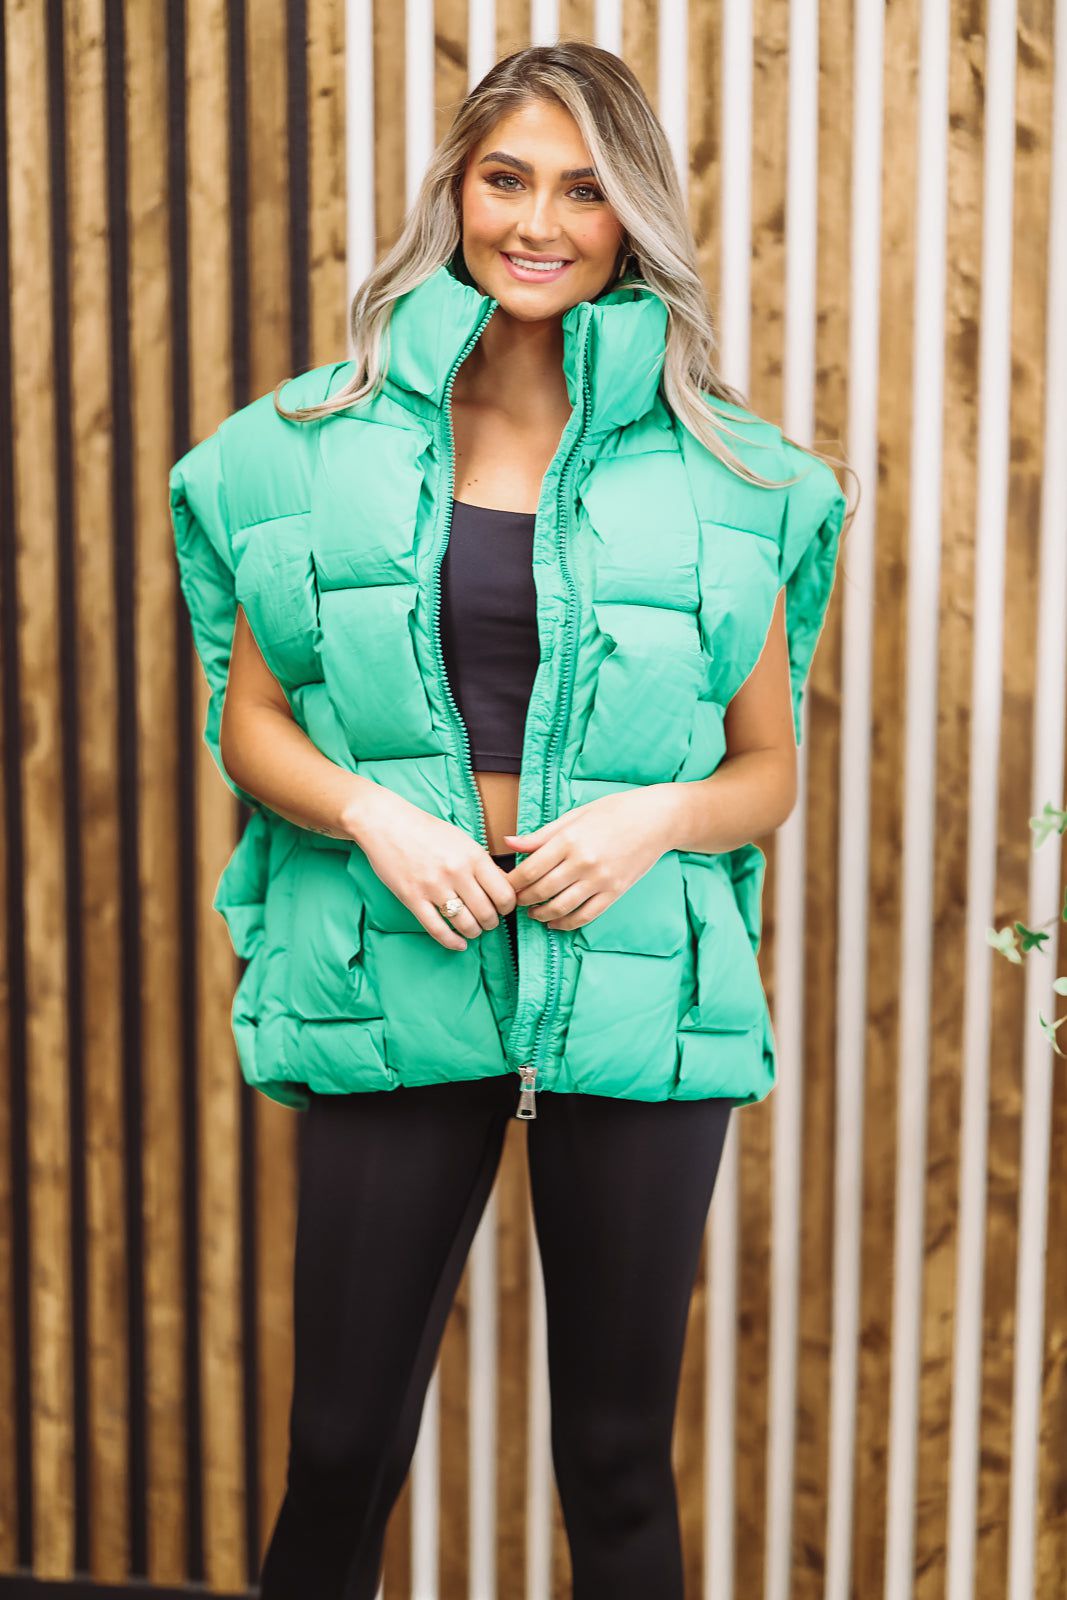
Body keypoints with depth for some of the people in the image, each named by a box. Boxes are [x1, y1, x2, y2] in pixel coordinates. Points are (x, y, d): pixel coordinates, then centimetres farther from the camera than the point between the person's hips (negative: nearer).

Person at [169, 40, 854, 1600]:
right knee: (343, 1449, 6)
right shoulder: (328, 439, 5)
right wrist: (371, 811, -12)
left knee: (619, 1456, 9)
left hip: (636, 983, 0)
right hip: (396, 973, 0)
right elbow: (252, 719, 7)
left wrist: (654, 817, -11)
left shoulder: (721, 473, 5)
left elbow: (768, 771, 9)